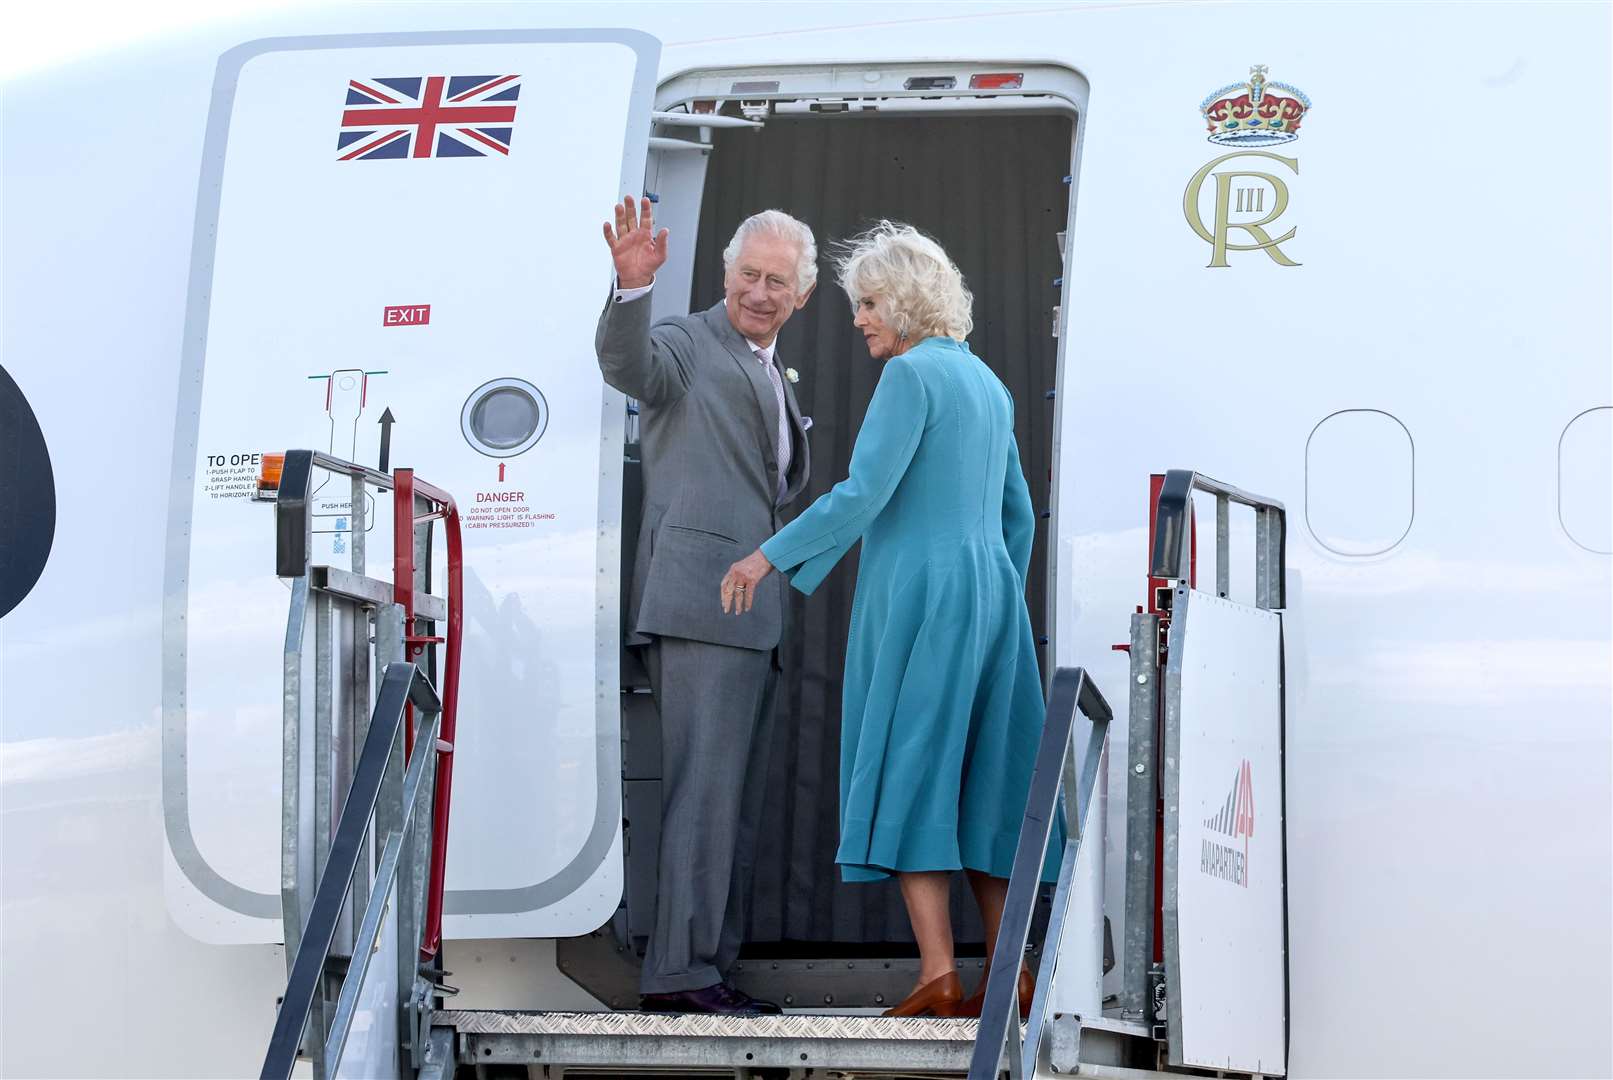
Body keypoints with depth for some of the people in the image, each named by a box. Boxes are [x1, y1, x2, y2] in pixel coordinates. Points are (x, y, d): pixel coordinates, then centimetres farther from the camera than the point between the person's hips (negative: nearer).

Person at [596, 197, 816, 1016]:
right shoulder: (686, 346, -1)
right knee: (705, 784, -15)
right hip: (701, 601, -9)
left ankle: (707, 966, 12)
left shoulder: (774, 379, 25)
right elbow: (627, 364, -25)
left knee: (737, 800, 9)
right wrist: (632, 287, -41)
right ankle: (680, 969, -17)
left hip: (753, 613, 9)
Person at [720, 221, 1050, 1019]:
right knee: (981, 783, 10)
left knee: (910, 774, -8)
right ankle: (1011, 975, 8)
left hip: (919, 593, -8)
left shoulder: (912, 374, -9)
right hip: (990, 594, 8)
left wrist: (771, 556, -13)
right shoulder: (986, 384, 17)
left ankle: (939, 974, -15)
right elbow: (1018, 518, 20)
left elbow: (865, 492, -18)